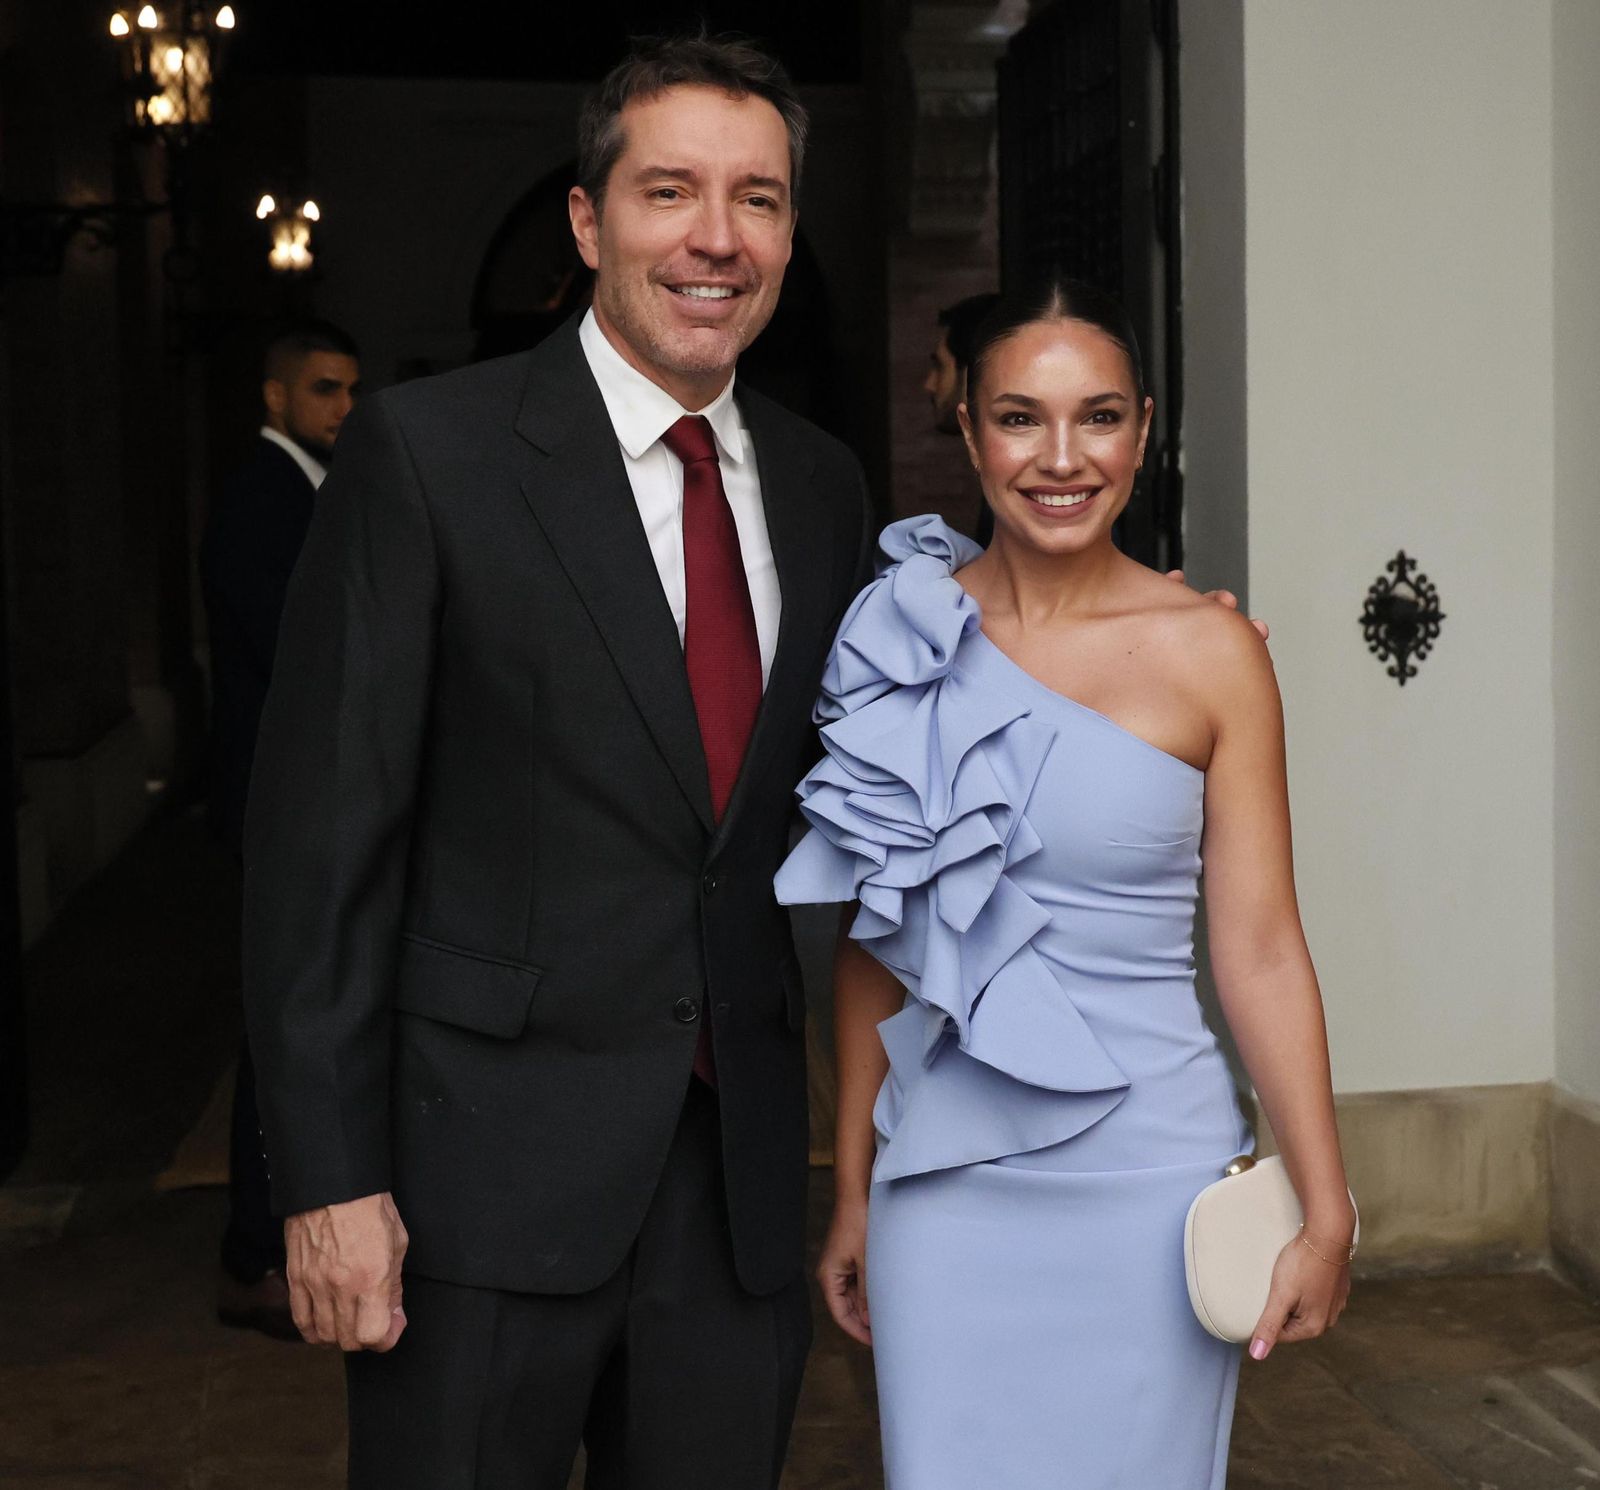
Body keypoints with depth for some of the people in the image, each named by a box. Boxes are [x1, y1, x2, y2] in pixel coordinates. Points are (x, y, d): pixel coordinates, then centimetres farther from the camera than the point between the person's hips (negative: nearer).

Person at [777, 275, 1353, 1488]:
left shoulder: (1207, 650, -5)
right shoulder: (906, 637, 1)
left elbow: (1260, 948, -4)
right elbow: (876, 942, 7)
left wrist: (1325, 1209, -8)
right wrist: (853, 1189, 9)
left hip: (1146, 1170, -1)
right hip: (944, 1174, 2)